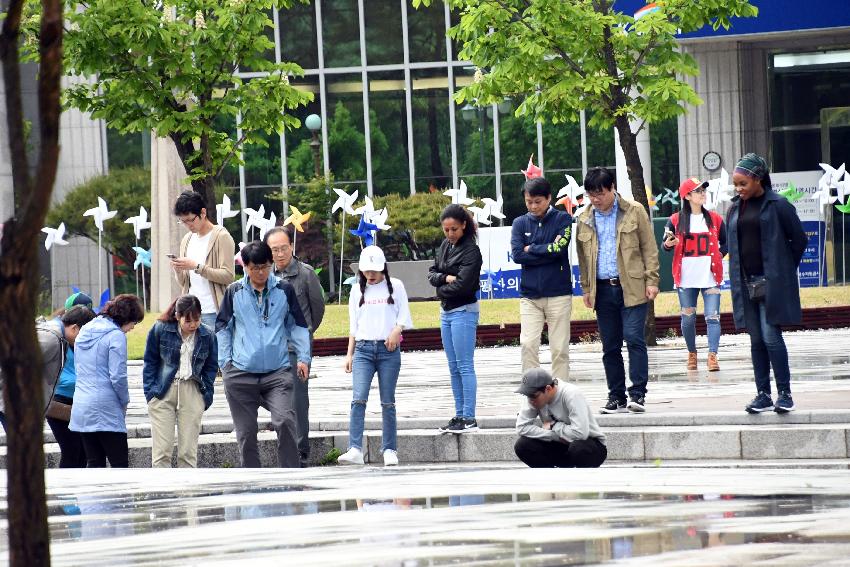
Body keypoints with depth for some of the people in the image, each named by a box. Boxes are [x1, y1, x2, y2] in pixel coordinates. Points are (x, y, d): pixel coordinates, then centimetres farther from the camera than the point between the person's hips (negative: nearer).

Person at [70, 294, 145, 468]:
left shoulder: (84, 332, 14)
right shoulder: (116, 336, -10)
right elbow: (118, 377, -16)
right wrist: (124, 402, 2)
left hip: (81, 407, 8)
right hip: (105, 408, -8)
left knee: (94, 465, 9)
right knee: (120, 464, -4)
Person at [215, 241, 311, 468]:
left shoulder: (284, 290, 6)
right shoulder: (234, 292, 6)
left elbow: (297, 326, 14)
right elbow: (223, 328, 14)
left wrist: (303, 357, 7)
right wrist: (224, 361, 7)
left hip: (277, 372, -1)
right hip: (241, 373, 1)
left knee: (285, 421, -20)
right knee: (246, 432, 5)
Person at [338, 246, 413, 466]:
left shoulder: (395, 286, 7)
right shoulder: (357, 291, 13)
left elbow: (404, 316, 4)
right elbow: (353, 326, 16)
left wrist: (397, 330, -16)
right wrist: (349, 354, 10)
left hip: (388, 349, -1)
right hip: (363, 348, 1)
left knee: (387, 402, 1)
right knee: (358, 399, -13)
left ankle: (389, 450, 8)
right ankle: (355, 450, -21)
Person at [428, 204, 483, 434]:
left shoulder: (471, 251, -13)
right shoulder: (445, 245, 10)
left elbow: (462, 284, -20)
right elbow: (432, 273, 9)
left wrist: (442, 288, -5)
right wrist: (445, 278, -11)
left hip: (464, 312, -8)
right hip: (446, 311, 8)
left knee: (464, 366, -7)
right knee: (454, 368, 12)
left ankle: (469, 419, -7)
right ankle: (459, 415, 17)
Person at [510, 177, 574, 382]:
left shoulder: (562, 219, 2)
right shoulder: (520, 223, 8)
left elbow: (559, 248, -12)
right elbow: (517, 255, -6)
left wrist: (532, 249, -4)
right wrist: (548, 252, -9)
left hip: (558, 294, -2)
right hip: (529, 294, 2)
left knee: (560, 348, 1)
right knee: (528, 344, -8)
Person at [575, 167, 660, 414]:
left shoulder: (634, 212, 1)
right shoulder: (585, 220, 11)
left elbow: (649, 248, 1)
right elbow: (583, 257, 17)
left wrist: (652, 281, -5)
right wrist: (586, 289, 13)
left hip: (631, 287, -4)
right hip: (603, 289, 4)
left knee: (634, 338, -12)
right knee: (610, 346, 6)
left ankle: (638, 394, -10)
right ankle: (616, 397, 11)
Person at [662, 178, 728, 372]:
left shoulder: (715, 219, 7)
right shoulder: (676, 221, 2)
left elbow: (725, 243, 18)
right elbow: (665, 245, 6)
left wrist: (719, 255, 1)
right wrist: (668, 244, -15)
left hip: (710, 277, 0)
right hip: (686, 278, 0)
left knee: (713, 317, -9)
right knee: (688, 318, 5)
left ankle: (712, 356, -14)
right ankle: (691, 353, 22)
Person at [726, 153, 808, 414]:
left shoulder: (778, 206, -6)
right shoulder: (735, 209, 11)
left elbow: (799, 239, -2)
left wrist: (784, 269, 2)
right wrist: (738, 278, 11)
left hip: (771, 282, -5)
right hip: (746, 283, 6)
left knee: (771, 336, -11)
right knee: (756, 340, 6)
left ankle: (784, 393, -4)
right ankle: (763, 395, 9)